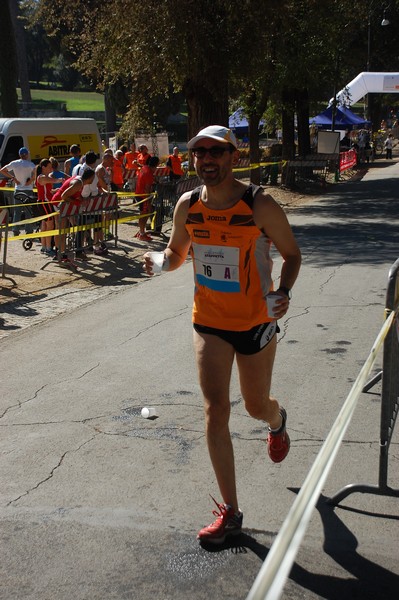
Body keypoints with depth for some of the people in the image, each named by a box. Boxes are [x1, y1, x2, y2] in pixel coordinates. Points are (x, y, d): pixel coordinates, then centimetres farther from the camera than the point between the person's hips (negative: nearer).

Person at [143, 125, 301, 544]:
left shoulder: (260, 205, -17)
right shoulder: (187, 205, -5)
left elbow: (291, 253, -5)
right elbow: (177, 252, 11)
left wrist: (283, 293, -23)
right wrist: (161, 262, -13)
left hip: (256, 321, -2)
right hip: (209, 322, 2)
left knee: (256, 407, 14)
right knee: (215, 410, -6)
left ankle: (277, 420, 56)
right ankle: (229, 511, 4)